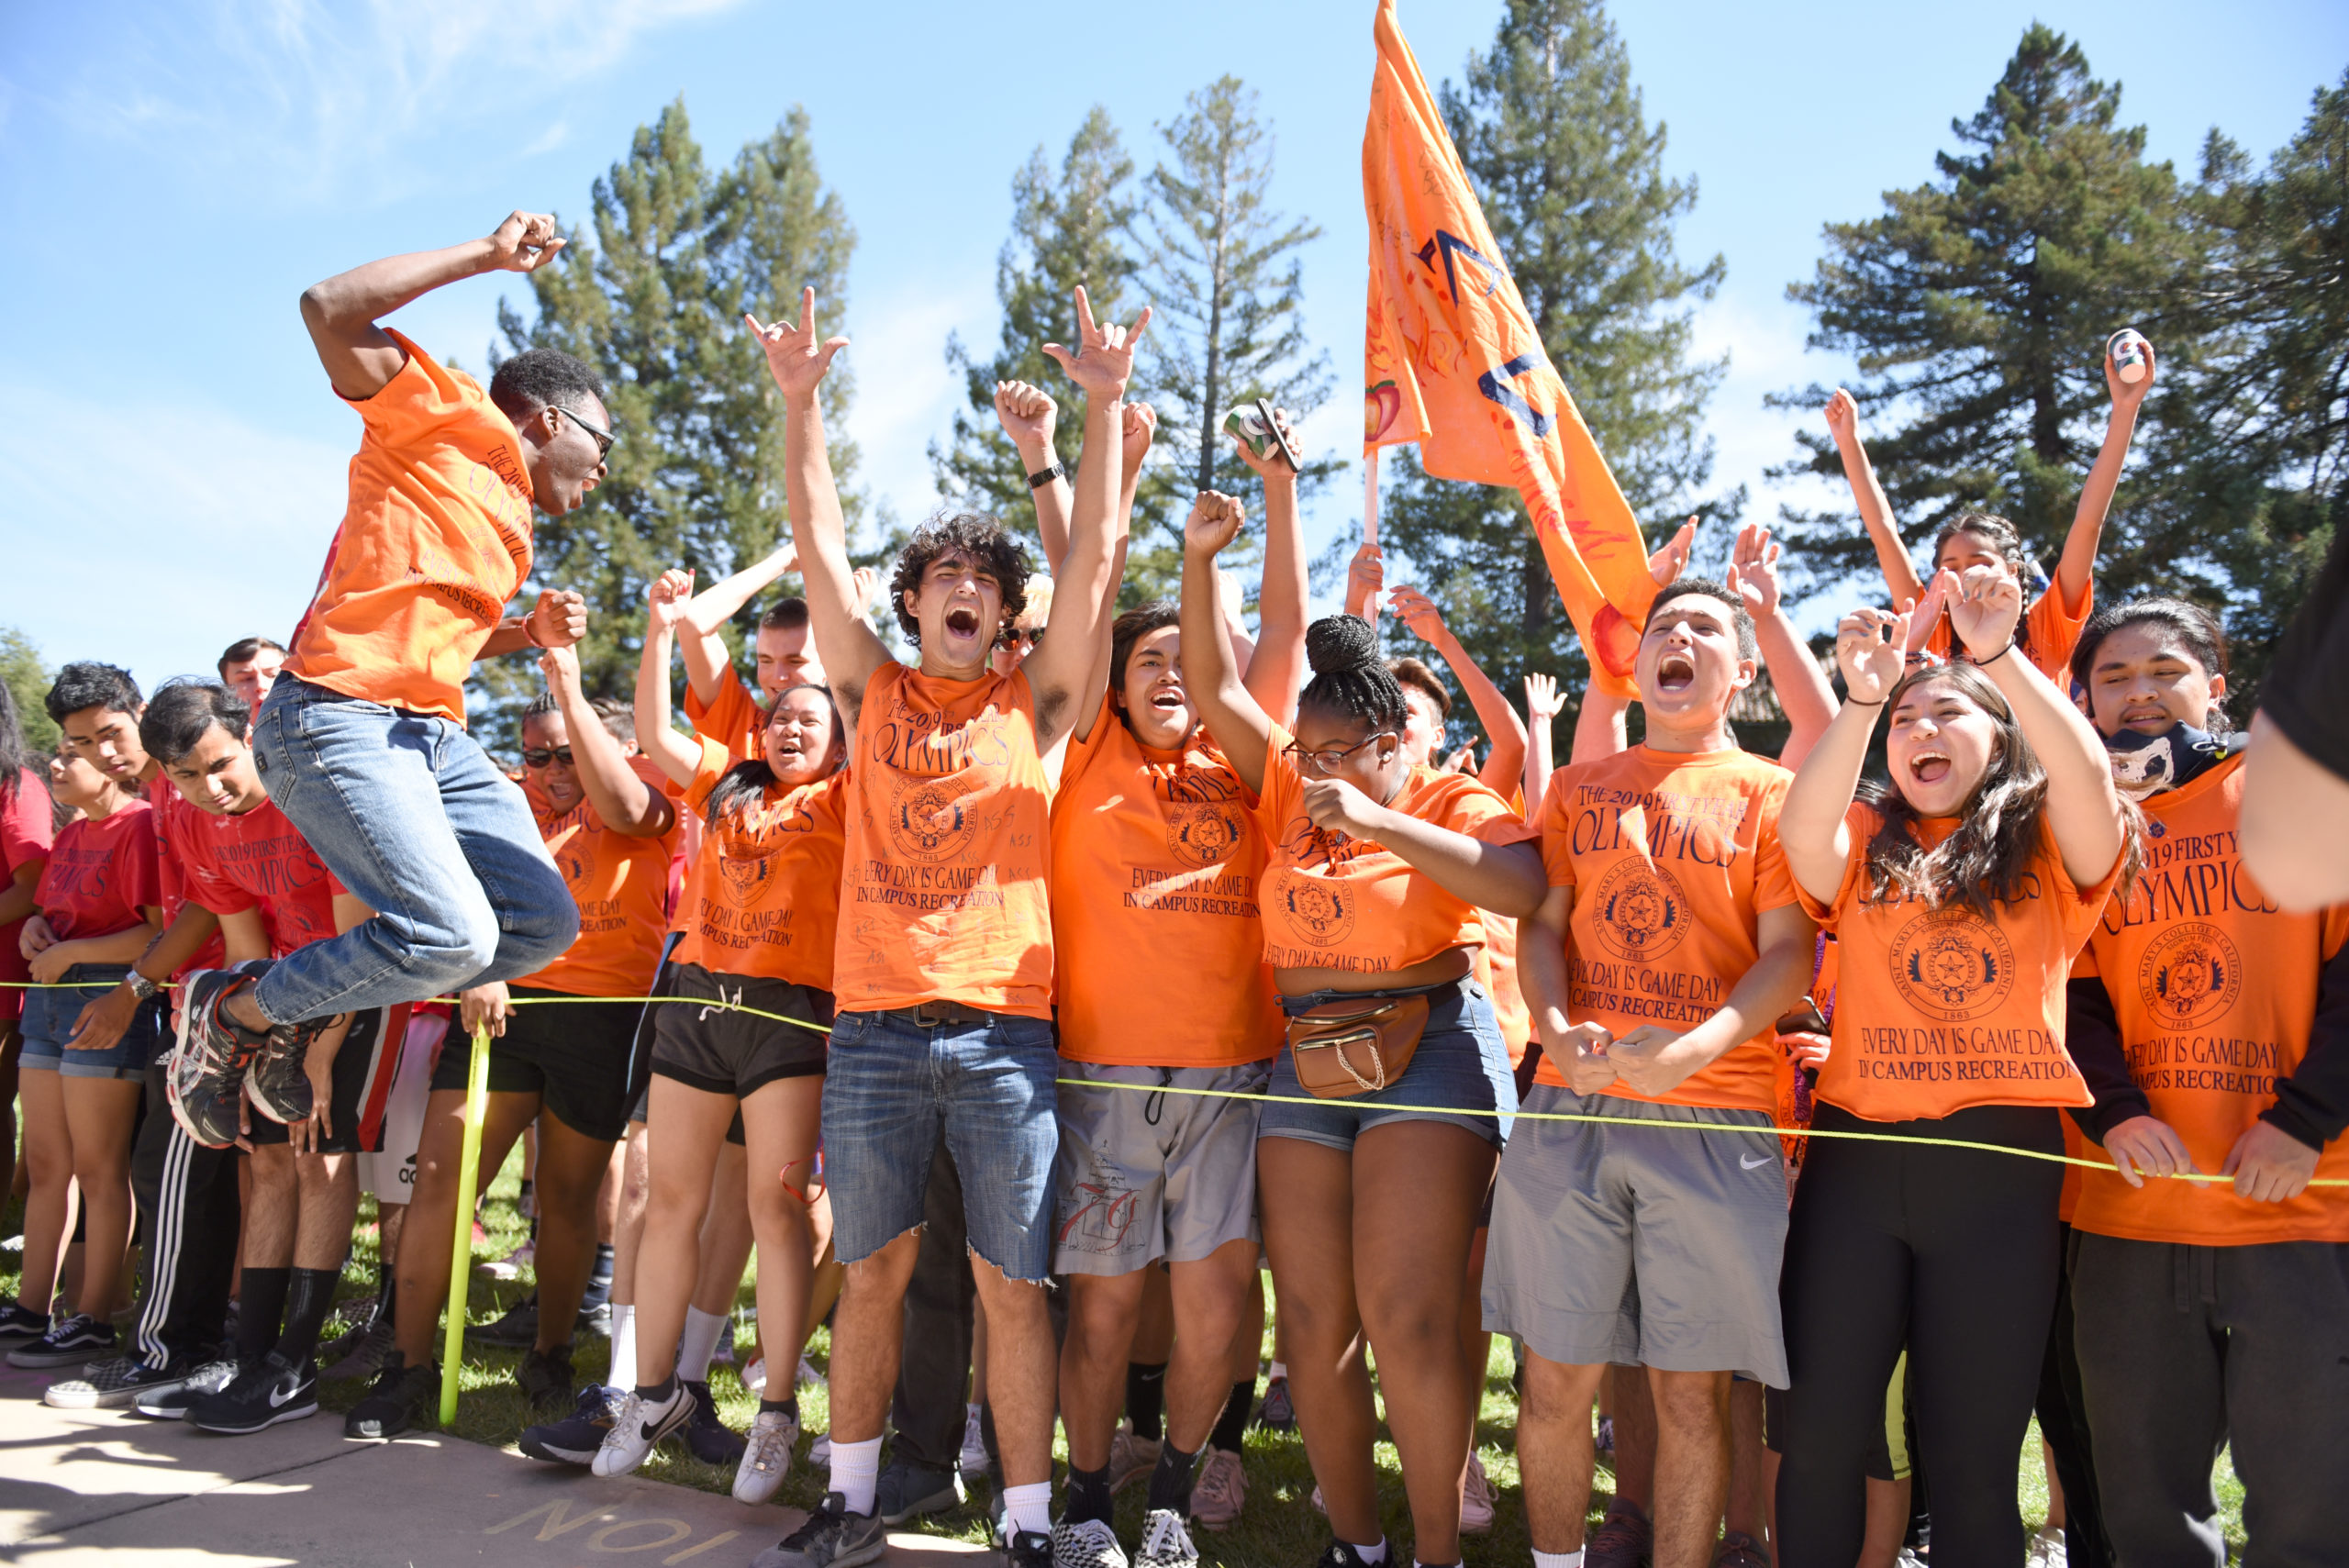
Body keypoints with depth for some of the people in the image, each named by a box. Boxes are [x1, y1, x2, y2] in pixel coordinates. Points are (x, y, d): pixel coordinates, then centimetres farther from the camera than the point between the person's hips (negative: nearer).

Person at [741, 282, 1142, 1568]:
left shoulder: (1033, 706, 7)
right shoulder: (873, 694, 11)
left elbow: (1095, 557, 1)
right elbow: (819, 546, 5)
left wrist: (1104, 407, -4)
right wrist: (801, 402, -1)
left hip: (1004, 1026, -1)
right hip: (875, 1025, 2)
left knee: (1010, 1287, 3)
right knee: (872, 1271, 11)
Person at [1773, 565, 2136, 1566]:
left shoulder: (2046, 845, 8)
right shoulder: (1862, 839, 10)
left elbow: (2089, 781, -14)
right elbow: (1802, 840, -12)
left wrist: (2002, 657, -21)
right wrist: (1860, 699, -20)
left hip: (2001, 1160, -1)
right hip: (1856, 1150, 1)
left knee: (1973, 1458, 8)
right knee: (1819, 1437, 6)